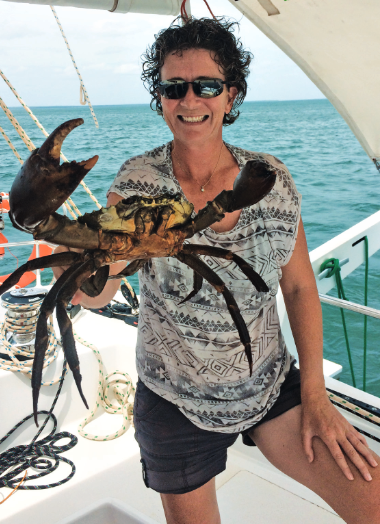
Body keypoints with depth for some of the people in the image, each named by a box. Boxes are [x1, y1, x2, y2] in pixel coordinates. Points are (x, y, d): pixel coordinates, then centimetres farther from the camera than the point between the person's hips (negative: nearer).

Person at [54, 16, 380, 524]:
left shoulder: (272, 180, -8)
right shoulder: (138, 182, -12)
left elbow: (299, 286, 0)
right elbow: (98, 294, -20)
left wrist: (315, 395, -4)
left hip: (272, 384, 1)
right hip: (176, 401, 0)